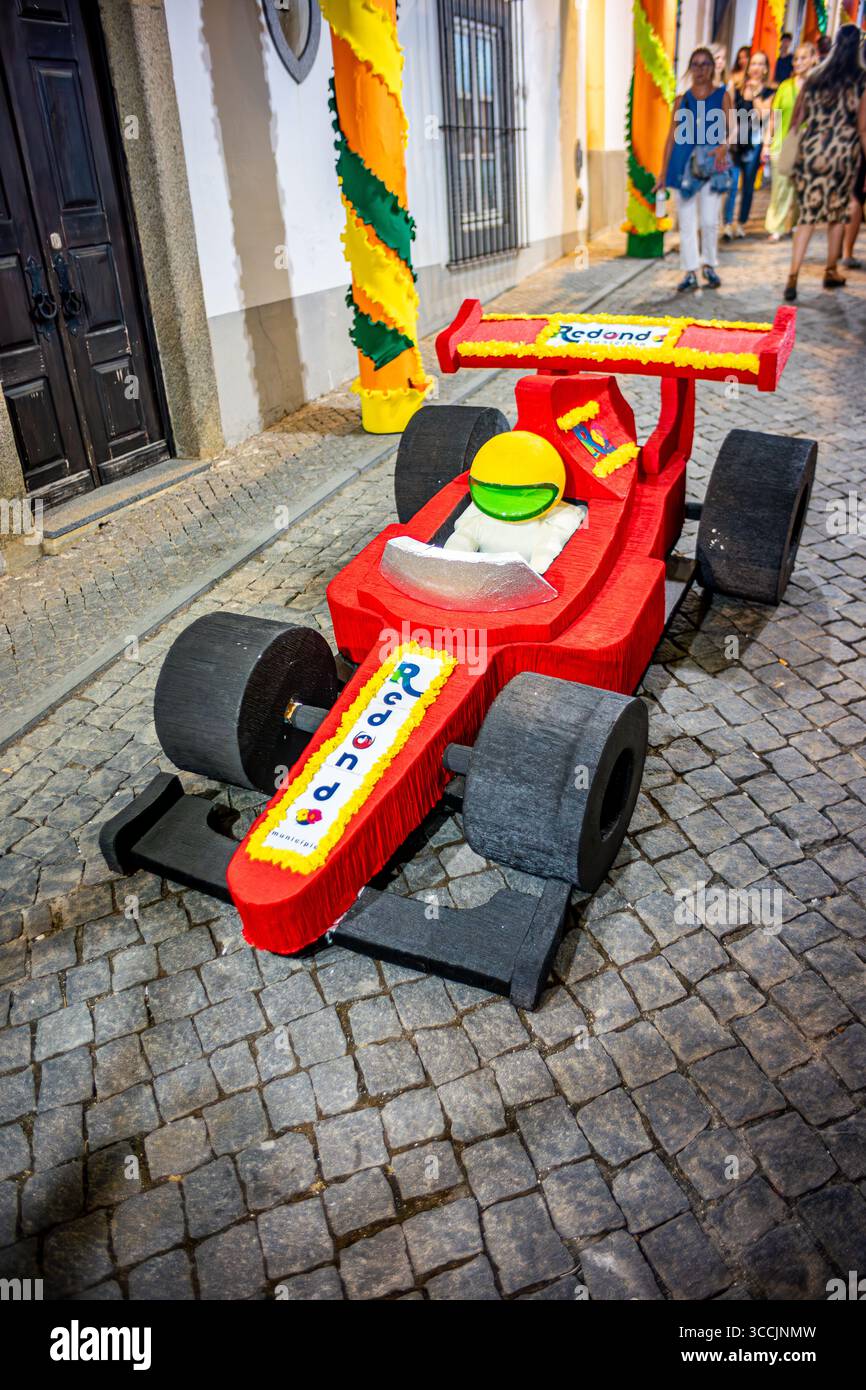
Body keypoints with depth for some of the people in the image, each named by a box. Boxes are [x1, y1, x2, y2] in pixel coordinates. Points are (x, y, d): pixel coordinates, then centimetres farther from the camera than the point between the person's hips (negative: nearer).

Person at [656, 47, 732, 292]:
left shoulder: (722, 96, 9)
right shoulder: (682, 100, 14)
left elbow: (729, 129, 1)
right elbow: (672, 137, 12)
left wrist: (723, 147, -21)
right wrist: (663, 173, 7)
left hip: (711, 166, -2)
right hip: (683, 166, 2)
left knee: (709, 220, -8)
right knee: (686, 221, -1)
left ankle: (709, 265, 12)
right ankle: (690, 272, 5)